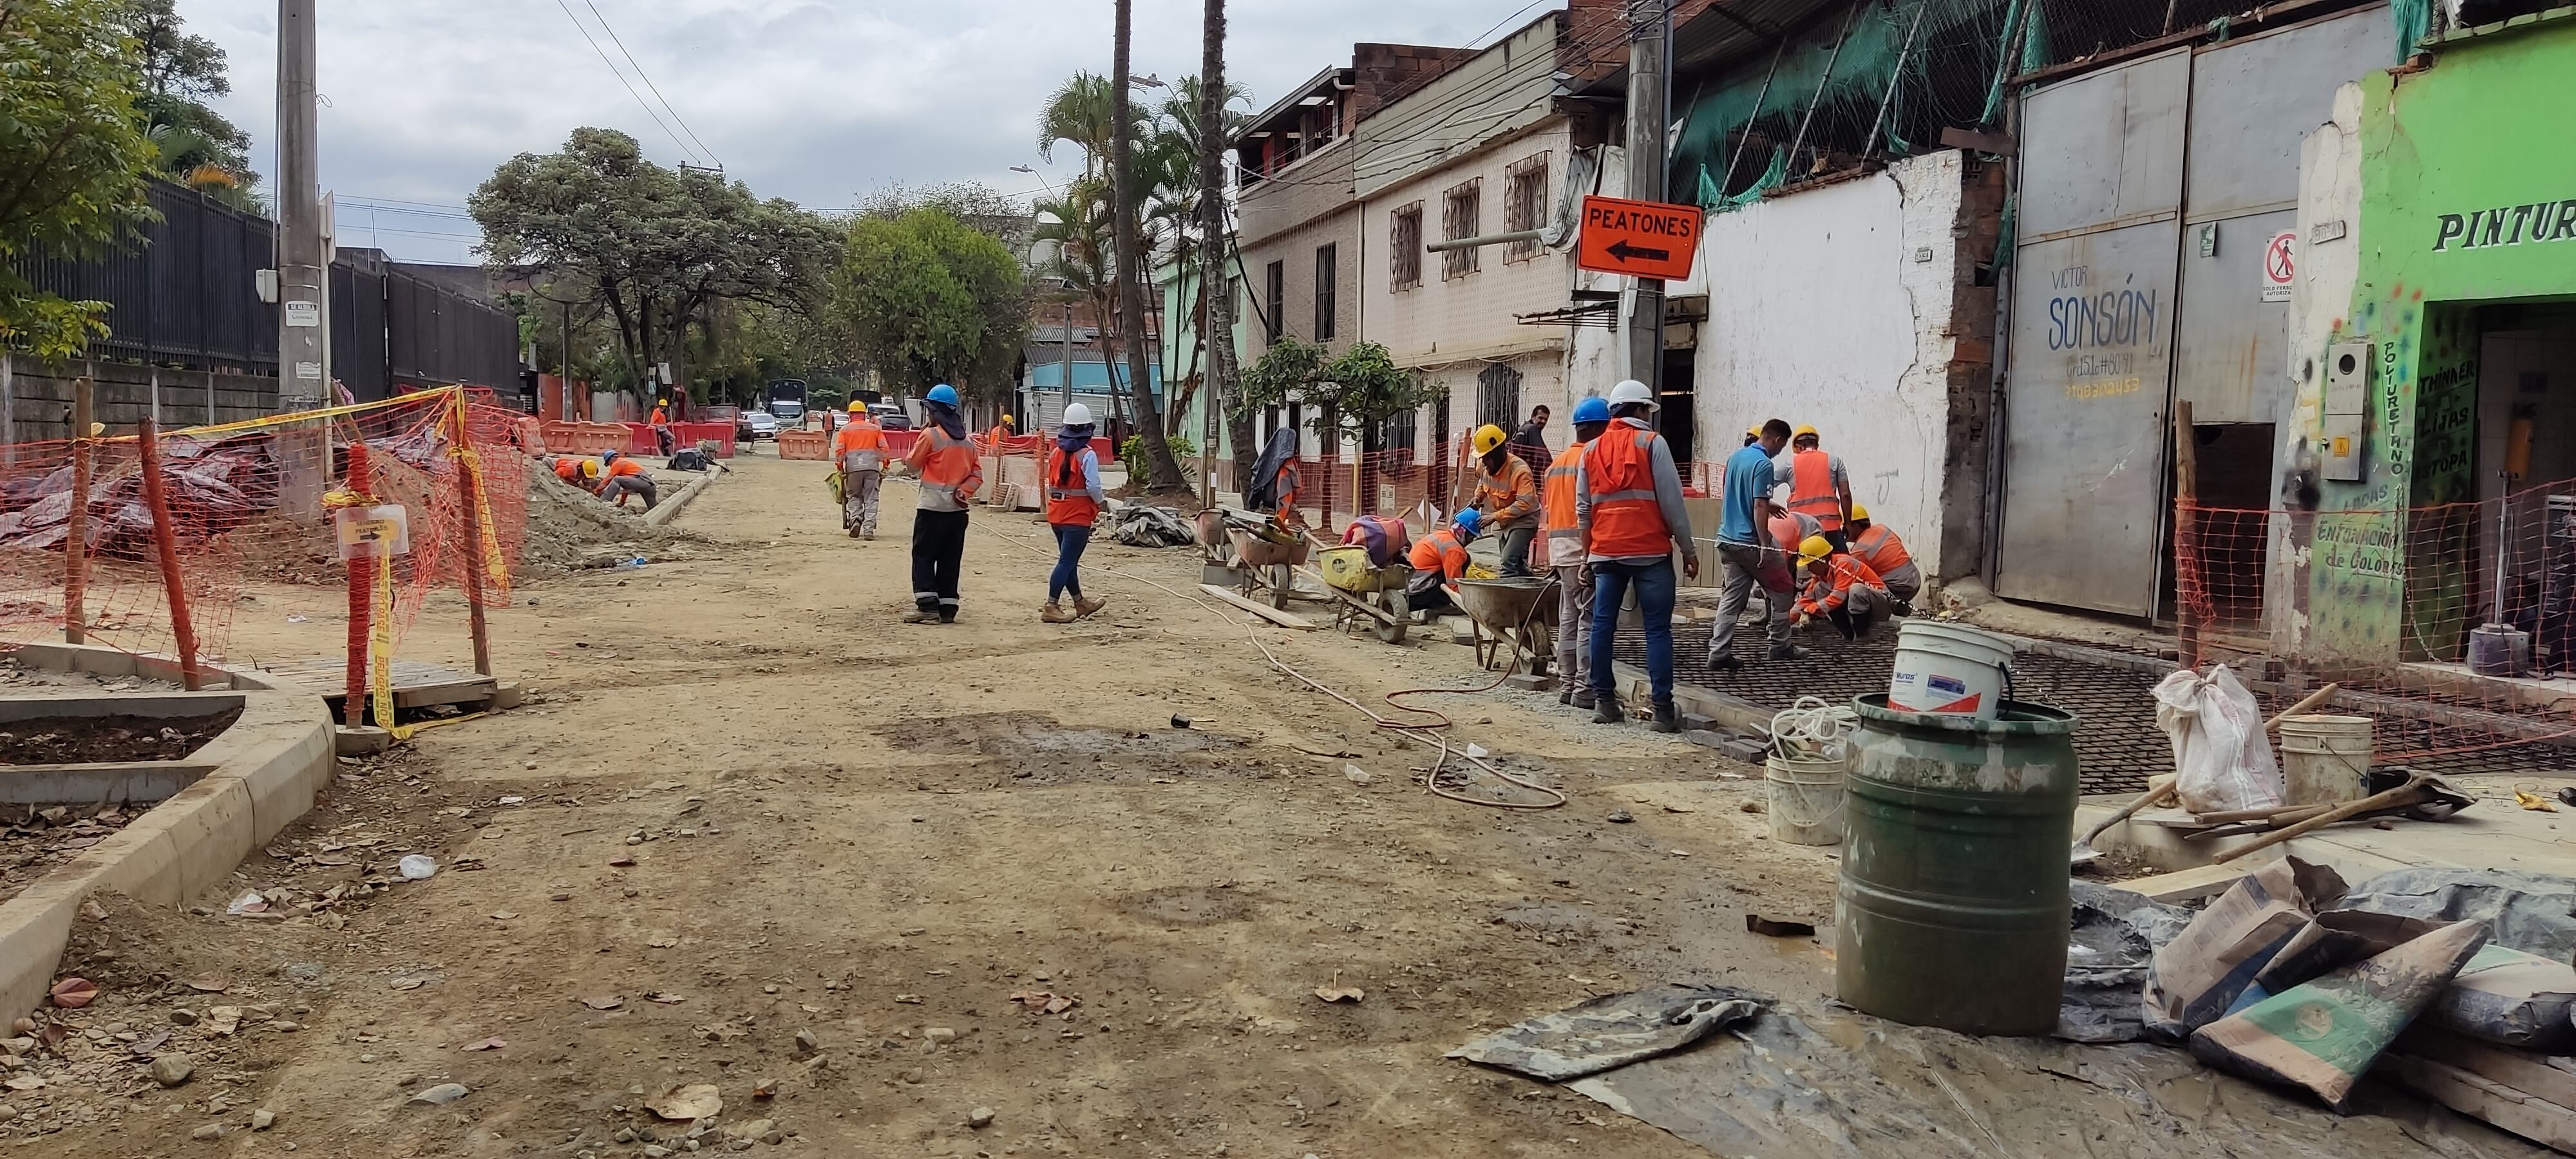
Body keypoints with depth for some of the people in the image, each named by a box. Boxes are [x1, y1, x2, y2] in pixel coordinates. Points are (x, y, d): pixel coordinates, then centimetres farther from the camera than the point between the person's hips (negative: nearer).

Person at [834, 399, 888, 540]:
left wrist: (840, 467, 6)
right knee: (871, 498, 2)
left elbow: (839, 450, -1)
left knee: (854, 496, 14)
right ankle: (869, 529, -6)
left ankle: (855, 519, -8)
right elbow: (884, 448, 3)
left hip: (853, 467, 0)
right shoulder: (875, 429, 10)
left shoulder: (845, 430, 7)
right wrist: (885, 465, 8)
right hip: (872, 467, 0)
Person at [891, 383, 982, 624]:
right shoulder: (967, 440, 11)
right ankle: (947, 608, 9)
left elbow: (913, 466, 0)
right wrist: (964, 491, -2)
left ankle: (928, 606, -10)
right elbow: (977, 474, 8)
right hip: (957, 508, 6)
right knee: (950, 560, 10)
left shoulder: (930, 435, -9)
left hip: (932, 506, -6)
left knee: (923, 556, -1)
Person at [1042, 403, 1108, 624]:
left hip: (1056, 515, 8)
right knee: (1067, 562, -5)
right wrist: (1101, 502, 1)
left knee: (1068, 560, 17)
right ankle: (1051, 608, -9)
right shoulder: (1087, 455, -13)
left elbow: (1053, 484, 11)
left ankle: (1080, 604, 31)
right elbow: (1093, 486, -20)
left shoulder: (1056, 453, 7)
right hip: (1077, 516, -7)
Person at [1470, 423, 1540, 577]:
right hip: (1503, 521, 8)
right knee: (1518, 564, 18)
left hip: (1523, 520, -8)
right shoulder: (1484, 465, -7)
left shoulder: (1520, 470, -30)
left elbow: (1524, 504, -36)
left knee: (1509, 561, -23)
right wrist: (1478, 496, -2)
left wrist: (1495, 516, -34)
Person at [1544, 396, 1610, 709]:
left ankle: (1568, 685, 14)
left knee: (1569, 619, 11)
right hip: (1585, 547, -9)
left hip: (1560, 549, 9)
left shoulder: (1557, 463, 17)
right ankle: (1585, 689, -9)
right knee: (1590, 619, -7)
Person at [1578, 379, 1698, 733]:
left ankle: (1603, 702, 11)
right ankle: (1663, 709, -4)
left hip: (1606, 552, 4)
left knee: (1603, 625, 8)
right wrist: (1688, 548, 1)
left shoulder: (1592, 449, 11)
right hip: (1650, 551, -4)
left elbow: (1583, 508, 13)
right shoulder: (1652, 443, -3)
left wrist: (1587, 552, 19)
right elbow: (1672, 500, -5)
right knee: (1658, 629, -2)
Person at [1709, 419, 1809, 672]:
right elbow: (1759, 507, -21)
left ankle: (1719, 653, -3)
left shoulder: (1734, 457, 11)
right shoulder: (1764, 464, -15)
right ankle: (1780, 647, 18)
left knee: (1732, 597, 6)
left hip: (1727, 539, 8)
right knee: (1782, 592, 10)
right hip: (1750, 542, -8)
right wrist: (1765, 546, -21)